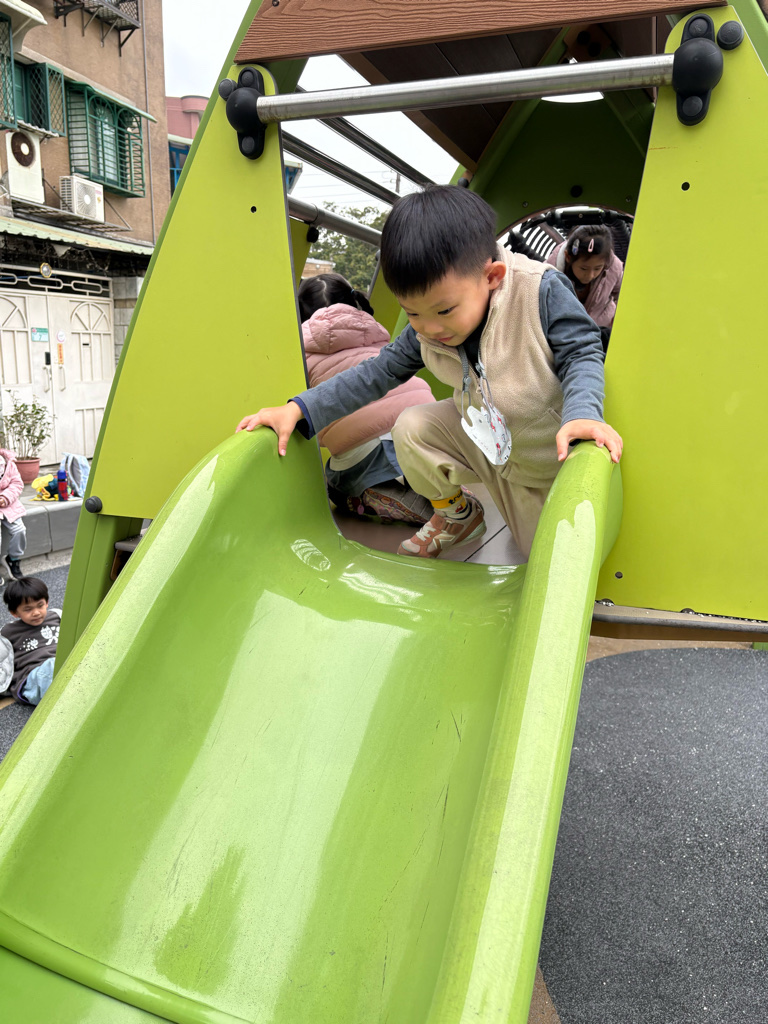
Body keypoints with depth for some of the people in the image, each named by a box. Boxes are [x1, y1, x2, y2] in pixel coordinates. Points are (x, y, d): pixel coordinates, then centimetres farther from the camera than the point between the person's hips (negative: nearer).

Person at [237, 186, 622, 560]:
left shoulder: (543, 292, -30)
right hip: (483, 439, 4)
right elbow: (380, 371, -6)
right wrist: (299, 410, -13)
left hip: (550, 462, -3)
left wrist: (582, 414, -44)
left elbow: (581, 354, -22)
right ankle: (455, 514, 10)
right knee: (412, 427, -17)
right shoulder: (424, 332, -14)